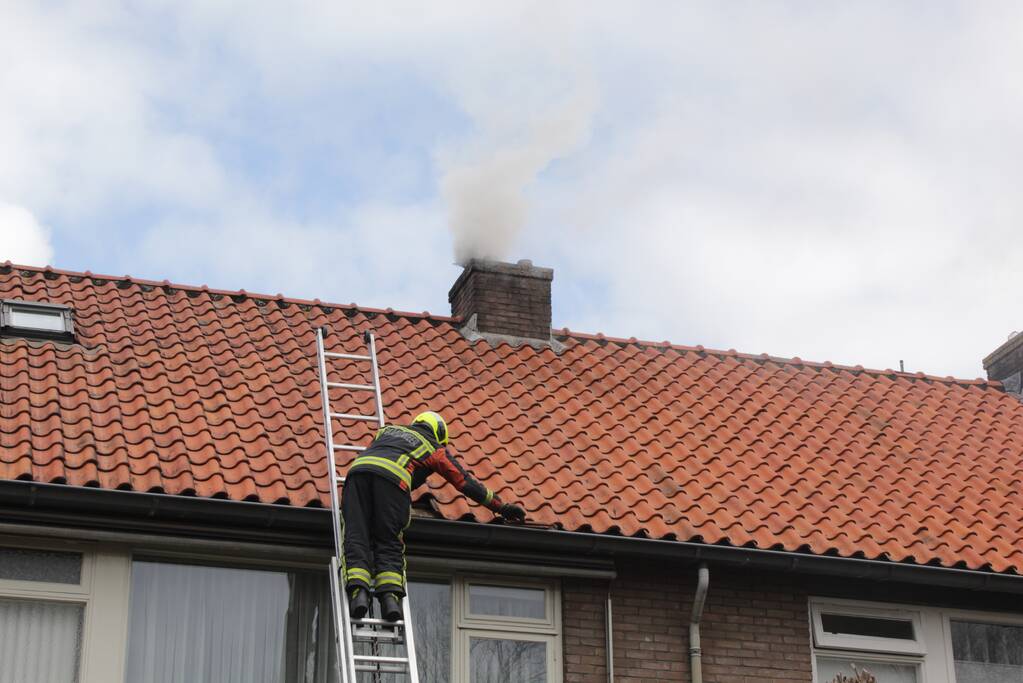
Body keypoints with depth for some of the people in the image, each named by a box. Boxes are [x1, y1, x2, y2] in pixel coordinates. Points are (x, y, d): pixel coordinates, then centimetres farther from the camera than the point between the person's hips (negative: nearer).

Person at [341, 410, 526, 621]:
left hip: (357, 469, 3)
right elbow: (466, 483, 29)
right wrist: (502, 507, 36)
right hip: (391, 477, -3)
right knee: (389, 545, 1)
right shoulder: (435, 449, 29)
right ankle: (390, 595, -21)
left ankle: (358, 590, -28)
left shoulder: (389, 429, 39)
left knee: (356, 540, -6)